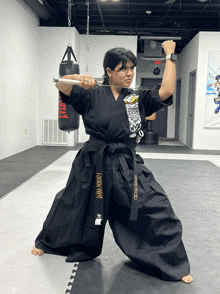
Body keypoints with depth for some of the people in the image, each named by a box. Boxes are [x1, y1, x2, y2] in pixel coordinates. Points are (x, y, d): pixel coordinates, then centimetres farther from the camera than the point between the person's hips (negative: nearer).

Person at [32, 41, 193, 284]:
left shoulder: (139, 98, 4)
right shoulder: (92, 95, -1)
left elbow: (166, 91, -9)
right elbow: (61, 85, -8)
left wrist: (169, 56, -5)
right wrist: (79, 79, -29)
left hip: (127, 167, 1)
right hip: (93, 165, 0)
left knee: (156, 210, -8)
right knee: (72, 206, 17)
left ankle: (174, 265, 12)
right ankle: (47, 243, 47)